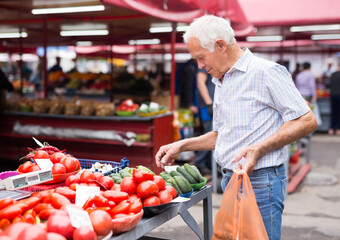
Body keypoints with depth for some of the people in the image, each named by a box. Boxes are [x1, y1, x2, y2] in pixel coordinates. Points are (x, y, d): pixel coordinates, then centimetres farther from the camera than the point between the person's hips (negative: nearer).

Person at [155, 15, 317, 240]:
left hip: (260, 182, -8)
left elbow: (307, 121, -14)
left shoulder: (266, 72, -11)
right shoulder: (220, 82, 16)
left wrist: (258, 149, -21)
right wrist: (182, 145, 14)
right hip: (230, 180, 8)